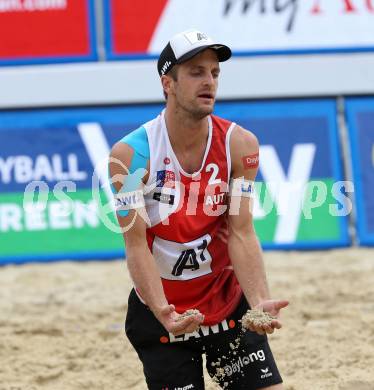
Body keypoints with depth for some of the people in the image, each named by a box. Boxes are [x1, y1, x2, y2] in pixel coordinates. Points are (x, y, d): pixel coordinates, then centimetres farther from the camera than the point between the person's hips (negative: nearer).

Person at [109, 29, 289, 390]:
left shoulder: (239, 144, -8)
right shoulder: (131, 154, -16)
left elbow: (241, 234, -11)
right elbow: (137, 245, -19)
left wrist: (259, 302, -26)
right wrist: (164, 314, -33)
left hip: (229, 304, 2)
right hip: (162, 312, -2)